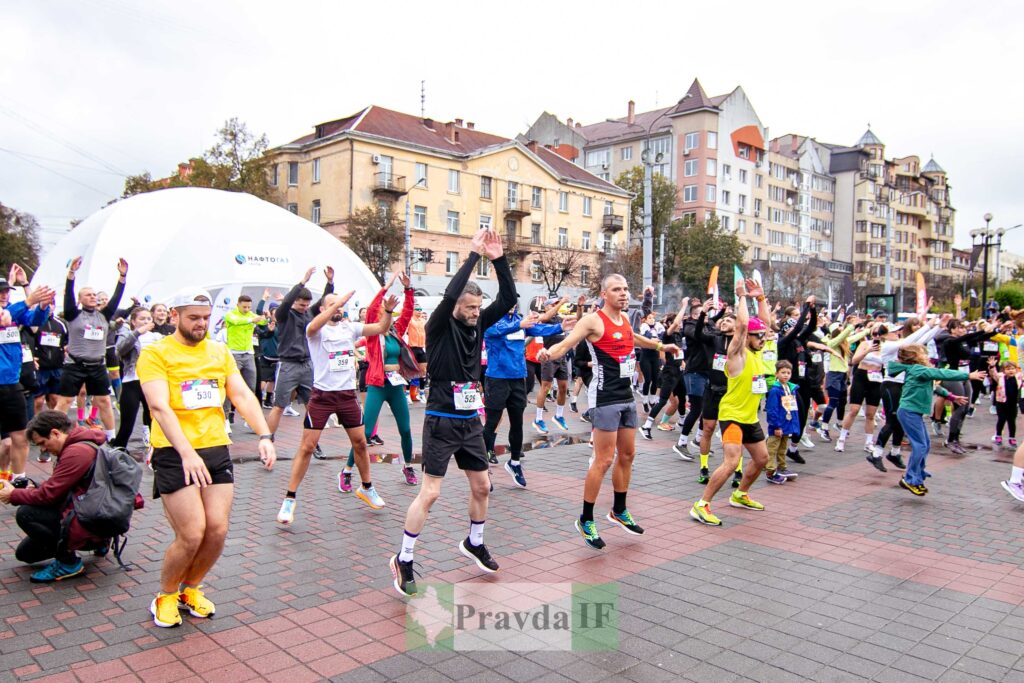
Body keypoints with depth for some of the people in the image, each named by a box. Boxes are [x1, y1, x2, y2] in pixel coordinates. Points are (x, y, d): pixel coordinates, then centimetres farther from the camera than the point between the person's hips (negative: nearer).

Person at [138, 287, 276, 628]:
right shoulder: (155, 353, -3)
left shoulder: (220, 351, 13)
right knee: (192, 535, -8)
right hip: (175, 454, -5)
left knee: (218, 531, 2)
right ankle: (165, 596, 21)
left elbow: (243, 396, 4)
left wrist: (264, 436, -11)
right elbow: (160, 406, -16)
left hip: (217, 450, 5)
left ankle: (190, 589, 29)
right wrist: (186, 452, -29)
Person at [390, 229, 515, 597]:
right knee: (429, 493, -5)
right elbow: (449, 295, -30)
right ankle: (403, 560, 10)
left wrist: (499, 259, -12)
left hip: (471, 422, 7)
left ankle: (474, 543, 38)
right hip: (442, 422, -7)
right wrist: (474, 254, -25)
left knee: (482, 486, 15)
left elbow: (508, 299, -2)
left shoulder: (478, 325, 5)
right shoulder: (439, 327, -11)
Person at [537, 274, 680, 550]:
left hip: (627, 396, 8)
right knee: (604, 460, -8)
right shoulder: (593, 320, -13)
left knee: (627, 455, 16)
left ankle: (619, 511, 33)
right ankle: (586, 520, 6)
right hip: (605, 399, -8)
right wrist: (548, 353, -44)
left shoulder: (625, 318, 11)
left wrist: (660, 346, 47)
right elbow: (565, 344, -22)